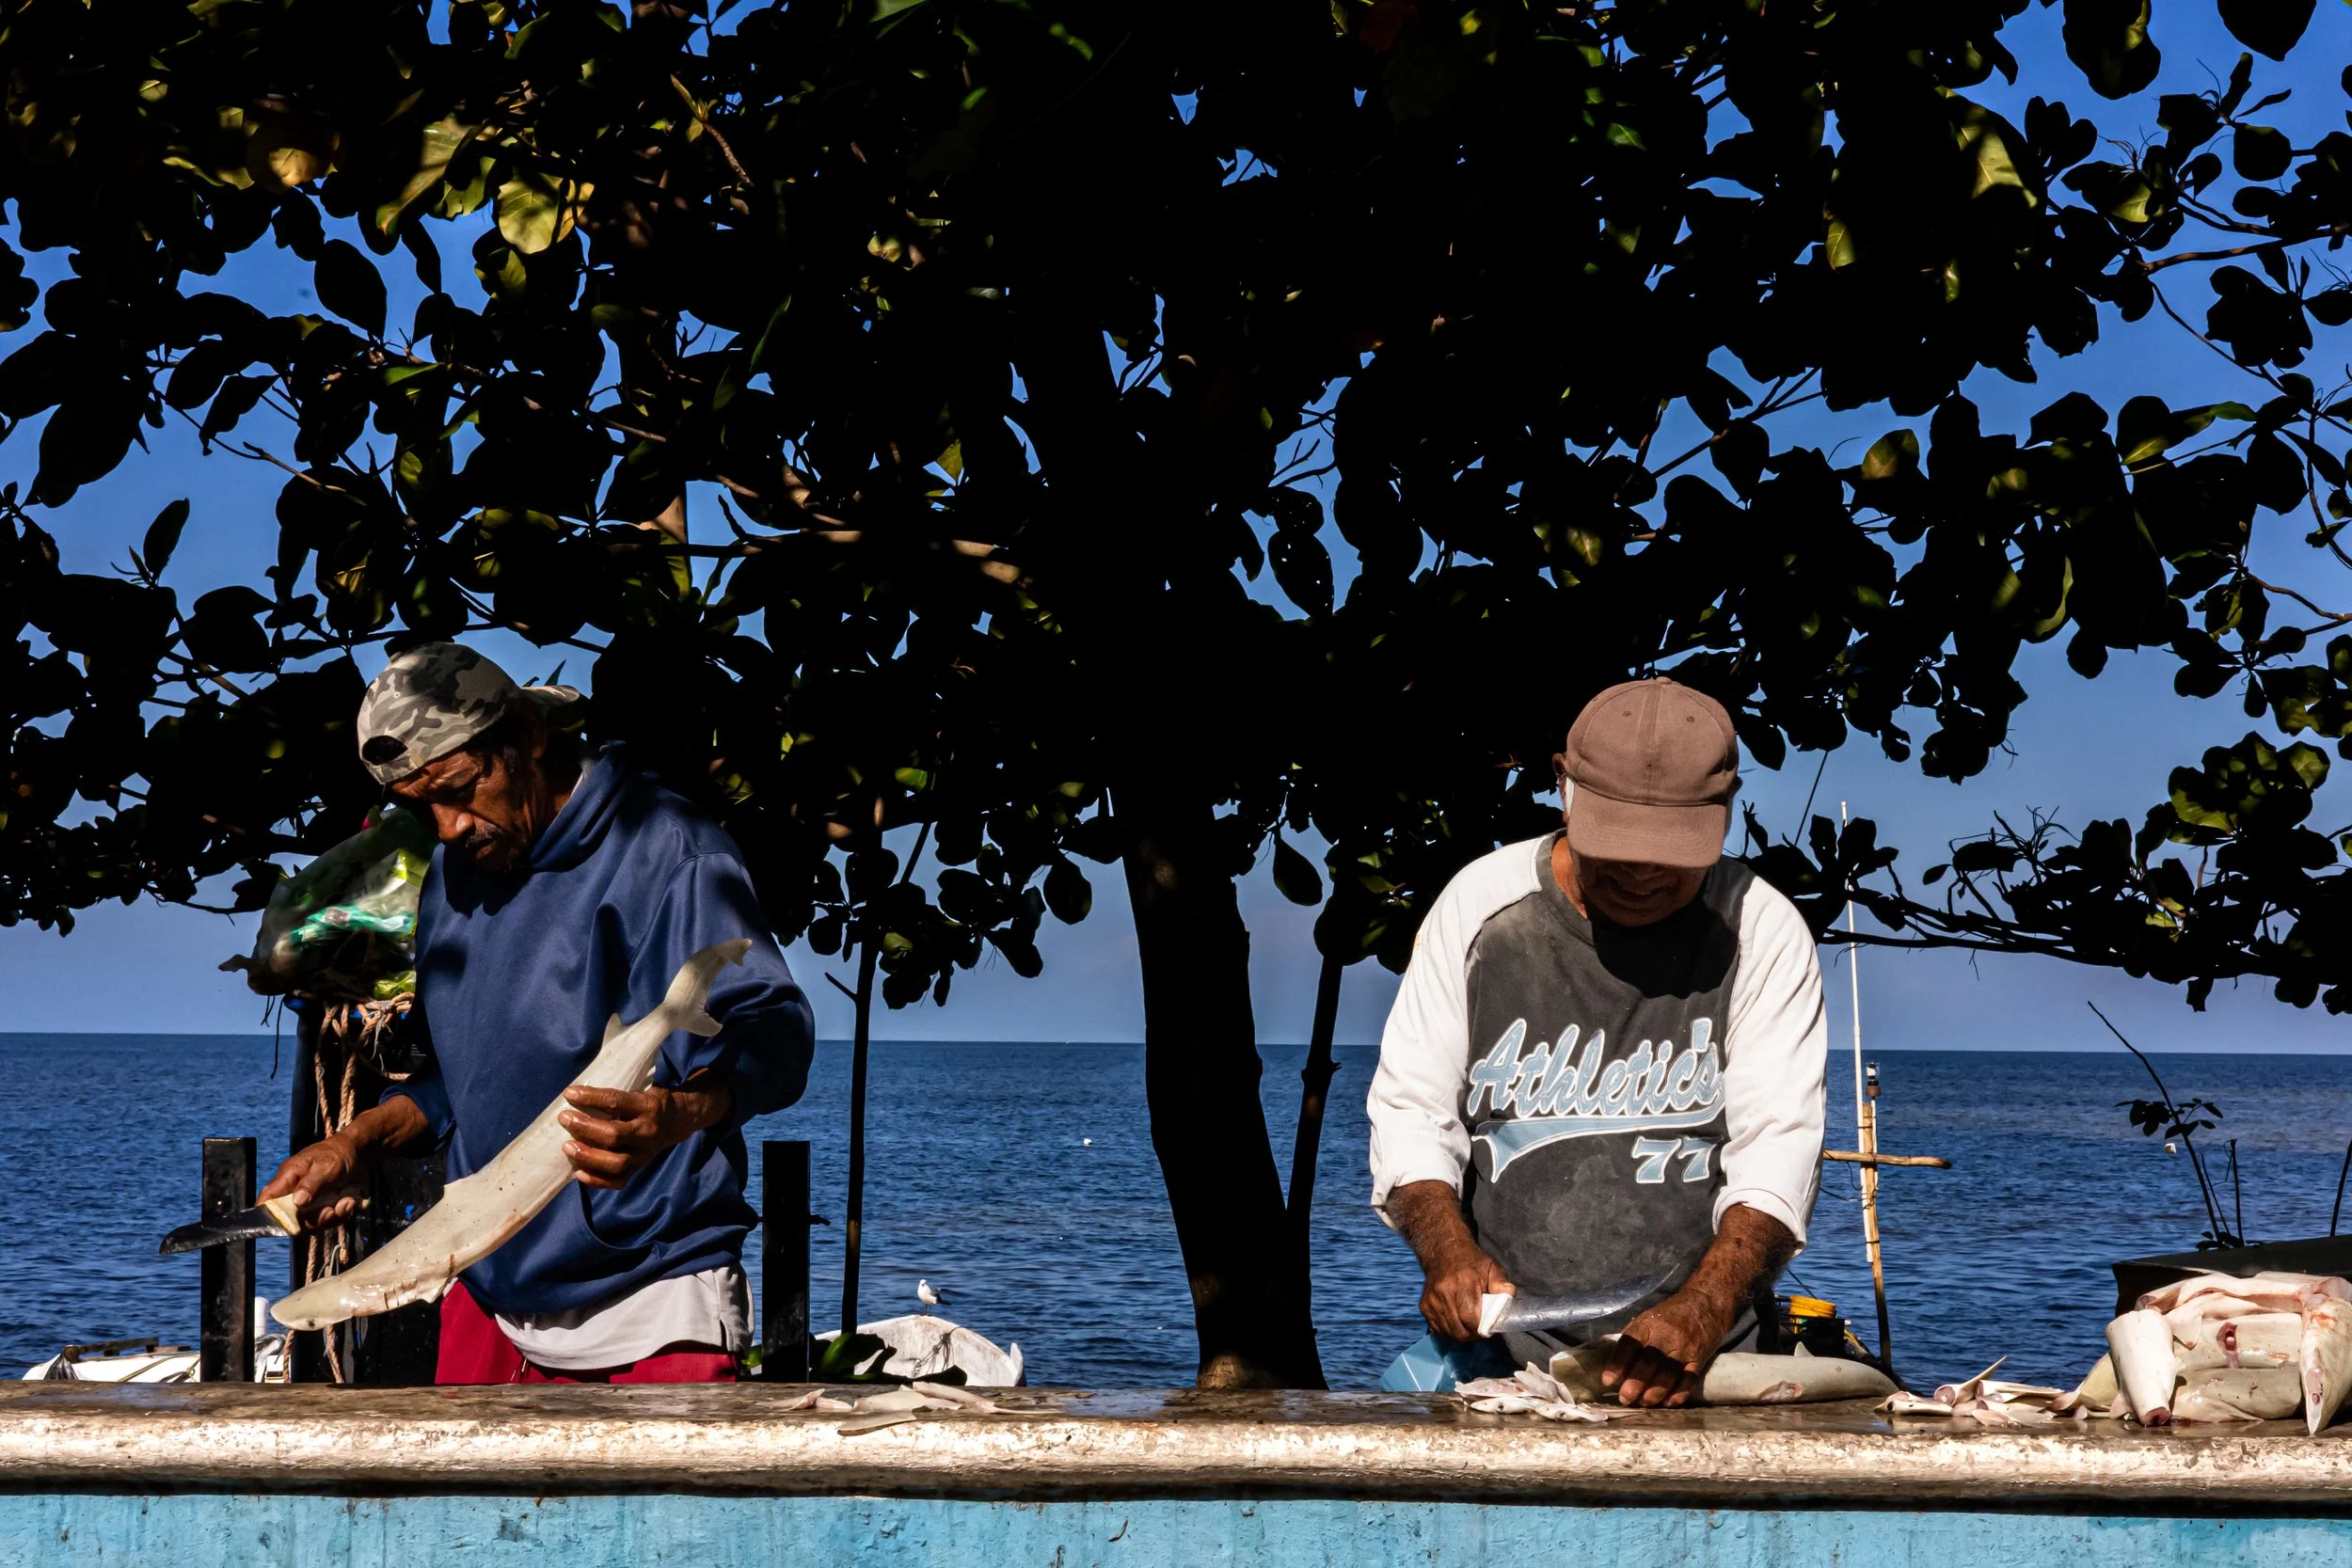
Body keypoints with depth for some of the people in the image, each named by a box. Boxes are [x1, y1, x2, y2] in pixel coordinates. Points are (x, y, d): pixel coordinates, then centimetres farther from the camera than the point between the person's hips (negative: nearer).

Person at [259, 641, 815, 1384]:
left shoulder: (664, 850, -12)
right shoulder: (451, 876, 13)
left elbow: (771, 1033, -23)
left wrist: (678, 1114, -43)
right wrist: (357, 1143, 9)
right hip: (487, 1301, 6)